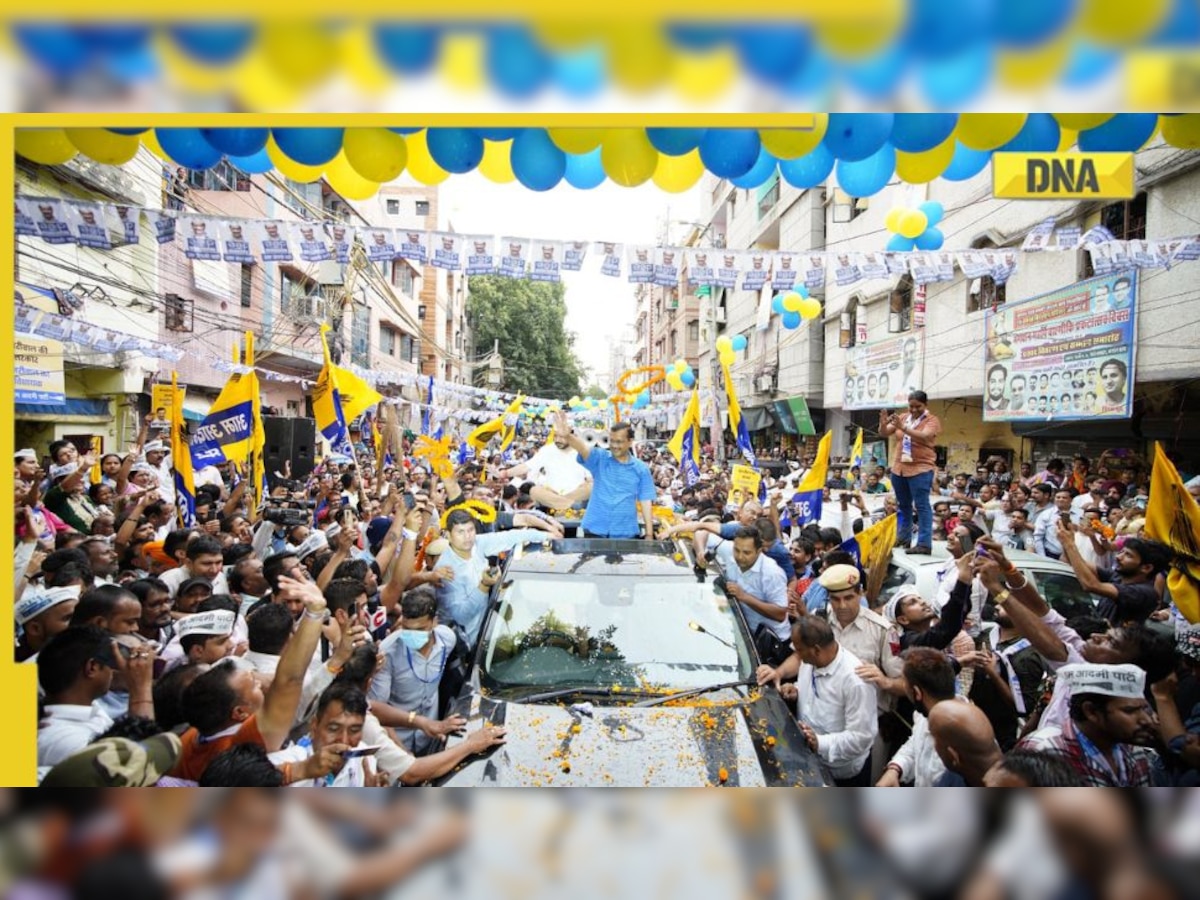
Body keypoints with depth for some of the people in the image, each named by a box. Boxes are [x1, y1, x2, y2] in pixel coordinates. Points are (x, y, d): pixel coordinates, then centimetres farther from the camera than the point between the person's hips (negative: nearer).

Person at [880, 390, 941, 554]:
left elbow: (924, 436, -23)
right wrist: (883, 423, -15)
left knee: (921, 506, -7)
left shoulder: (932, 420, -5)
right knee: (902, 505, 15)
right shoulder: (903, 418, 10)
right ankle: (903, 537, 26)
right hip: (899, 468, 6)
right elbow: (884, 432, 7)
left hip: (920, 469, -6)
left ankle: (924, 544, -8)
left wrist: (903, 427, -34)